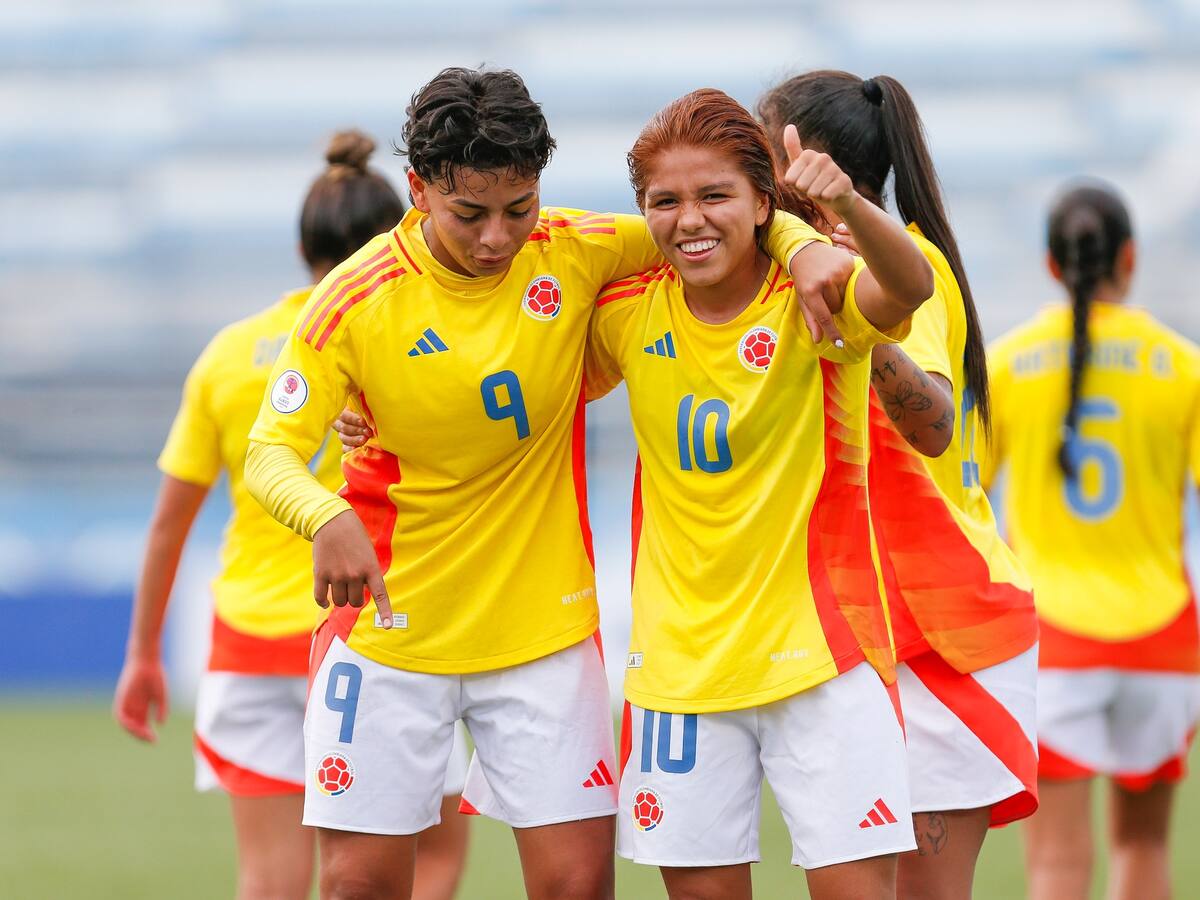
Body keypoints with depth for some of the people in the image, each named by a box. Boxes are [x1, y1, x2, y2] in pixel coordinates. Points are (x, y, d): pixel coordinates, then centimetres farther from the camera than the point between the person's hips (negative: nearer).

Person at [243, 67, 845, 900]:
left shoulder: (573, 254, -8)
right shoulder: (356, 302, -12)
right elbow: (270, 456, -13)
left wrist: (802, 245, -18)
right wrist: (329, 519, -36)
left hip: (544, 630, 1)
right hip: (390, 632, -1)